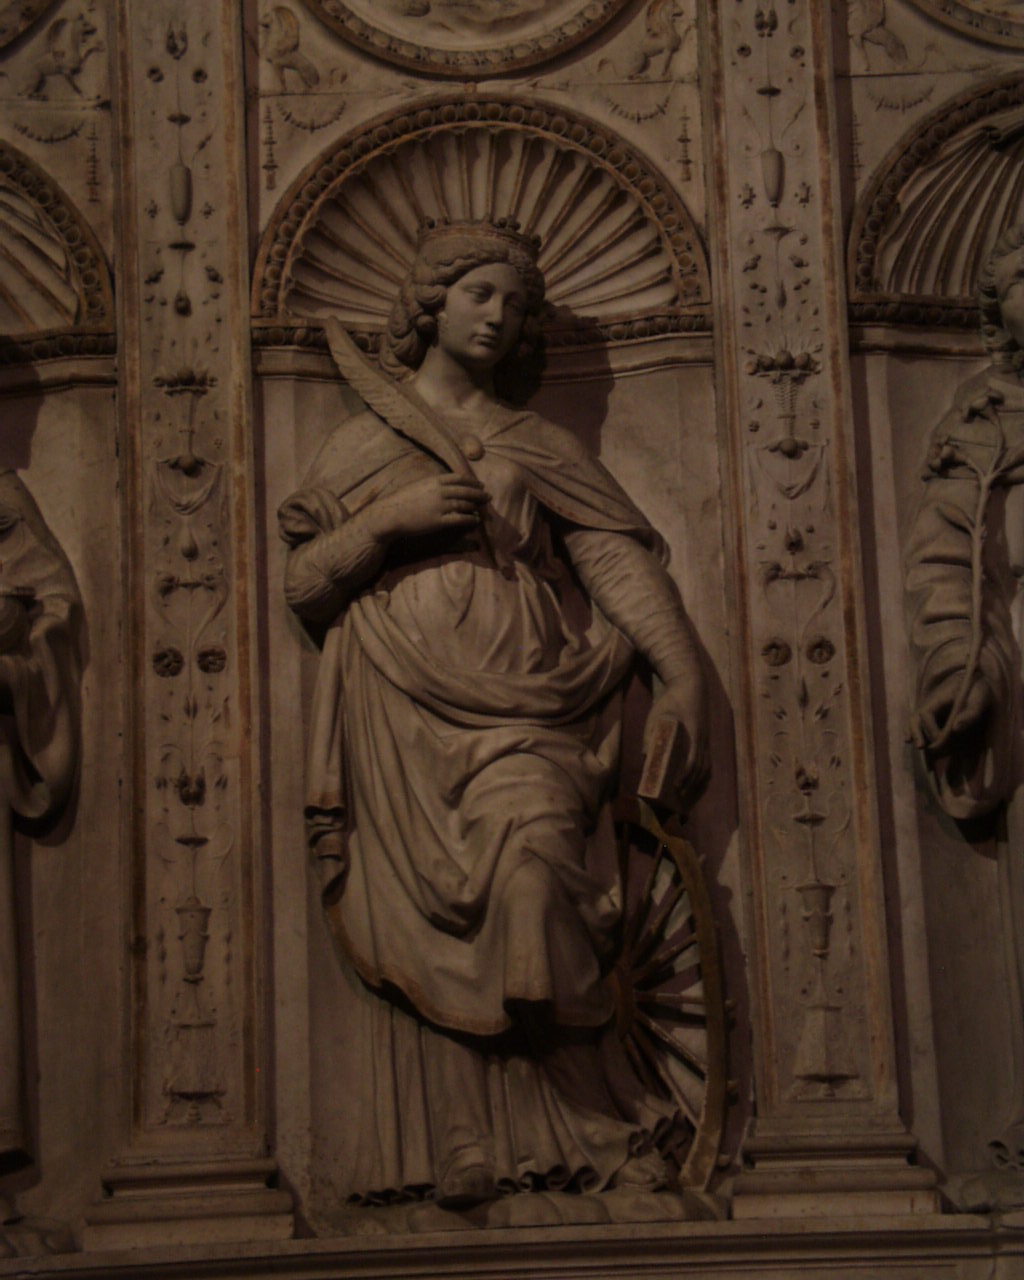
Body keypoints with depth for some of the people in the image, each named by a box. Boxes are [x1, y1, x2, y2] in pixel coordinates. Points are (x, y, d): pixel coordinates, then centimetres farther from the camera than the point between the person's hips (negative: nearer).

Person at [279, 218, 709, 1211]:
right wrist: (389, 521, -3)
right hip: (403, 717, 1)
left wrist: (685, 677, -8)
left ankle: (560, 1134, -21)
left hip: (519, 708, -1)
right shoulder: (360, 445, 20)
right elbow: (302, 587, 13)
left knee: (527, 843, -27)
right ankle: (452, 1151, -5)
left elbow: (620, 561, 6)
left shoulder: (541, 449, 19)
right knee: (430, 924, -9)